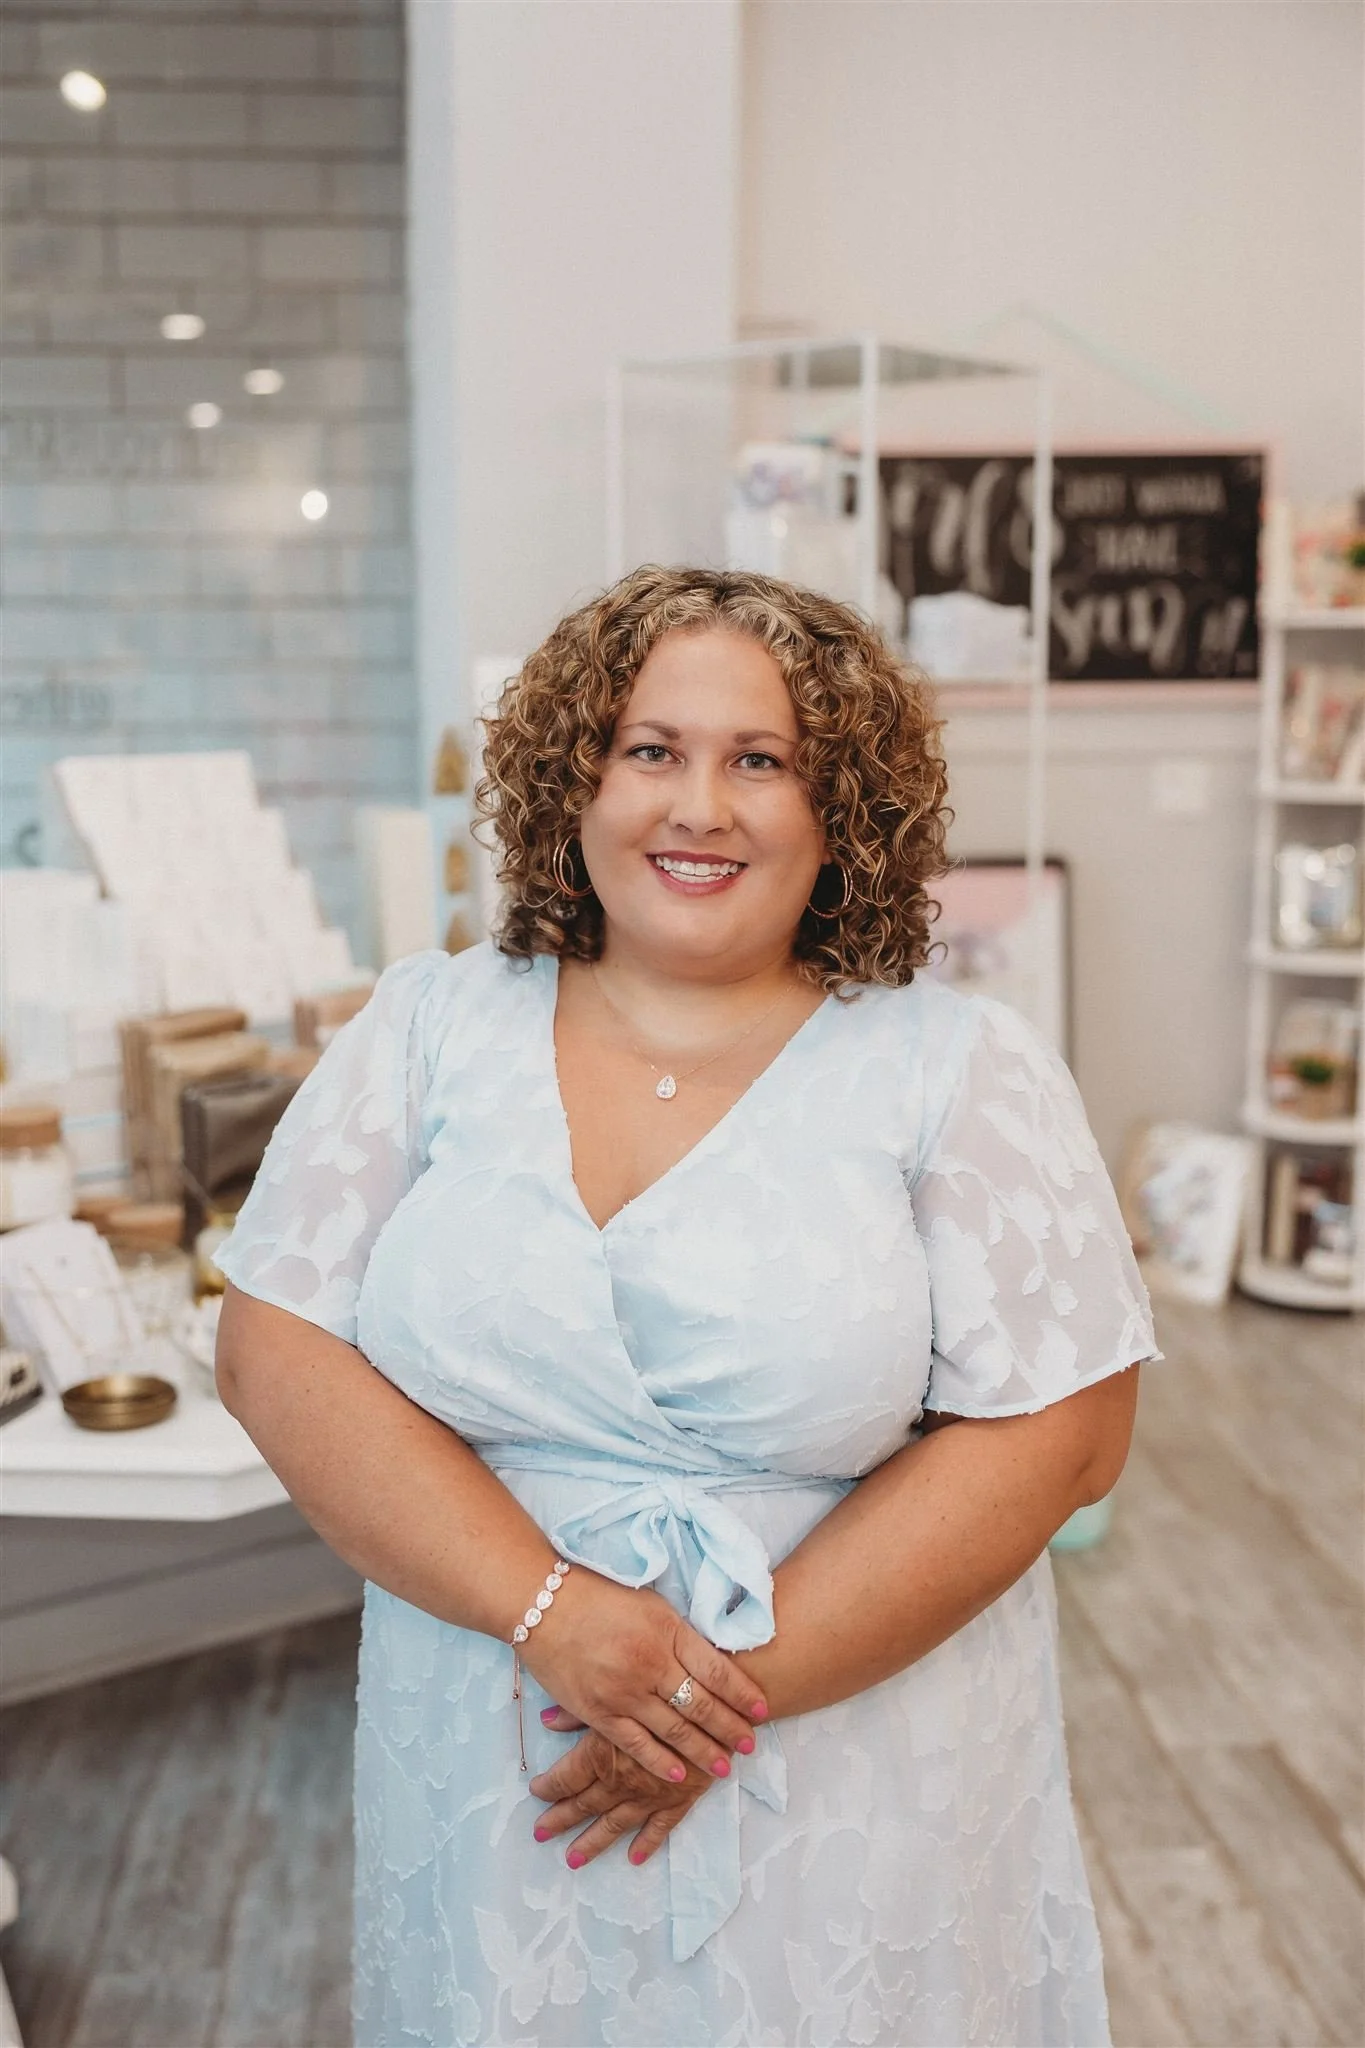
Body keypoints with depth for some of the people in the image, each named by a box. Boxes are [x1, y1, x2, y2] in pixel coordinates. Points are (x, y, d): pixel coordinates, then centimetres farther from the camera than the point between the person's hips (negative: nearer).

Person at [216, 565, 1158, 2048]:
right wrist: (548, 1608, -18)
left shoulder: (960, 1070, -7)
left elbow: (1059, 1433, -10)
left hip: (861, 1804, -1)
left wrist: (744, 1678, -16)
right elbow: (277, 1354, -6)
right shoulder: (428, 1030, -1)